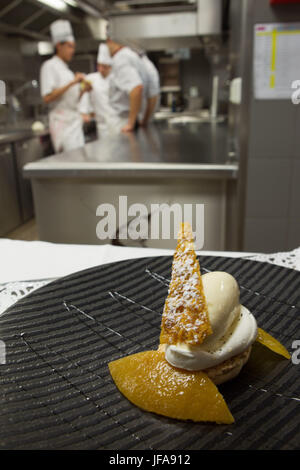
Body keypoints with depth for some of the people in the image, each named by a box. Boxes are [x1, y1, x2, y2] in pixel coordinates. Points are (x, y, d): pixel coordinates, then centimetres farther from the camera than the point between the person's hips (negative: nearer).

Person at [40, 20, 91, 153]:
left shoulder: (66, 69, 20)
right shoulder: (49, 66, -5)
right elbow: (47, 98, -17)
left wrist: (83, 90, 3)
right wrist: (72, 83, -19)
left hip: (75, 121, 9)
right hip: (62, 122, -8)